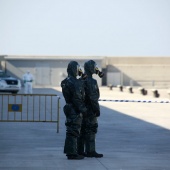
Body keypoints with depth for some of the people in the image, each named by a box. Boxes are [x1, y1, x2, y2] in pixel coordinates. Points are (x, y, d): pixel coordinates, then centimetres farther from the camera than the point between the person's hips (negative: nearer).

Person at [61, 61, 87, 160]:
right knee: (74, 131, -6)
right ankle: (72, 153, -5)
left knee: (70, 130, 17)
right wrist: (83, 110, -16)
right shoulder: (75, 83, -18)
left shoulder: (65, 82, 11)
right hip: (75, 110, -9)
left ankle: (69, 151, 23)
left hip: (69, 108, 9)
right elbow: (77, 99, -22)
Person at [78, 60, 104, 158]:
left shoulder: (81, 80, 12)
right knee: (91, 130, -5)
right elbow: (93, 97, -21)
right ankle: (90, 151, -4)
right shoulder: (91, 81, -16)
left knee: (82, 130, 11)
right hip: (90, 109, -9)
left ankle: (80, 151, 13)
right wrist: (97, 109, -17)